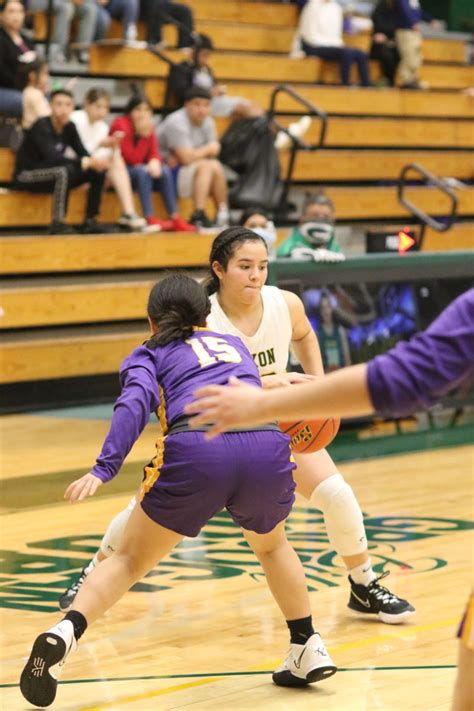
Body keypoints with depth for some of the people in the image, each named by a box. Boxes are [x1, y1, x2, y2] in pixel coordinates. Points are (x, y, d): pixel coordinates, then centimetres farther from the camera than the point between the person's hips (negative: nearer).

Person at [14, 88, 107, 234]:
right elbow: (51, 156, -36)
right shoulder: (42, 127, -21)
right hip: (26, 175, -8)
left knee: (98, 171, -5)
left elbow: (82, 153, -1)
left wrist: (93, 161, -26)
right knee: (64, 170, -37)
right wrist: (85, 162, -41)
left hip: (53, 174, 8)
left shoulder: (69, 127, 1)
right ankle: (57, 223, -33)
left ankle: (90, 221, -2)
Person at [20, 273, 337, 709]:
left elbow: (136, 404, 3)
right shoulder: (233, 344, 35)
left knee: (130, 560, 13)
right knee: (271, 544, 34)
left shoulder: (150, 355, 23)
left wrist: (104, 468, -10)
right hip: (268, 448, 3)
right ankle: (309, 650, 31)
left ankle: (66, 632, -9)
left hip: (196, 450, -3)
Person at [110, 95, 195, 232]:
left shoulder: (148, 126, 3)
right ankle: (150, 219, -38)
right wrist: (144, 135, -28)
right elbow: (134, 159, -23)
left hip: (140, 171, 6)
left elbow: (154, 153, -3)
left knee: (164, 170, -19)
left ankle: (175, 218, -22)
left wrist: (155, 162, -26)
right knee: (142, 171, -34)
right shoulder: (121, 125, -18)